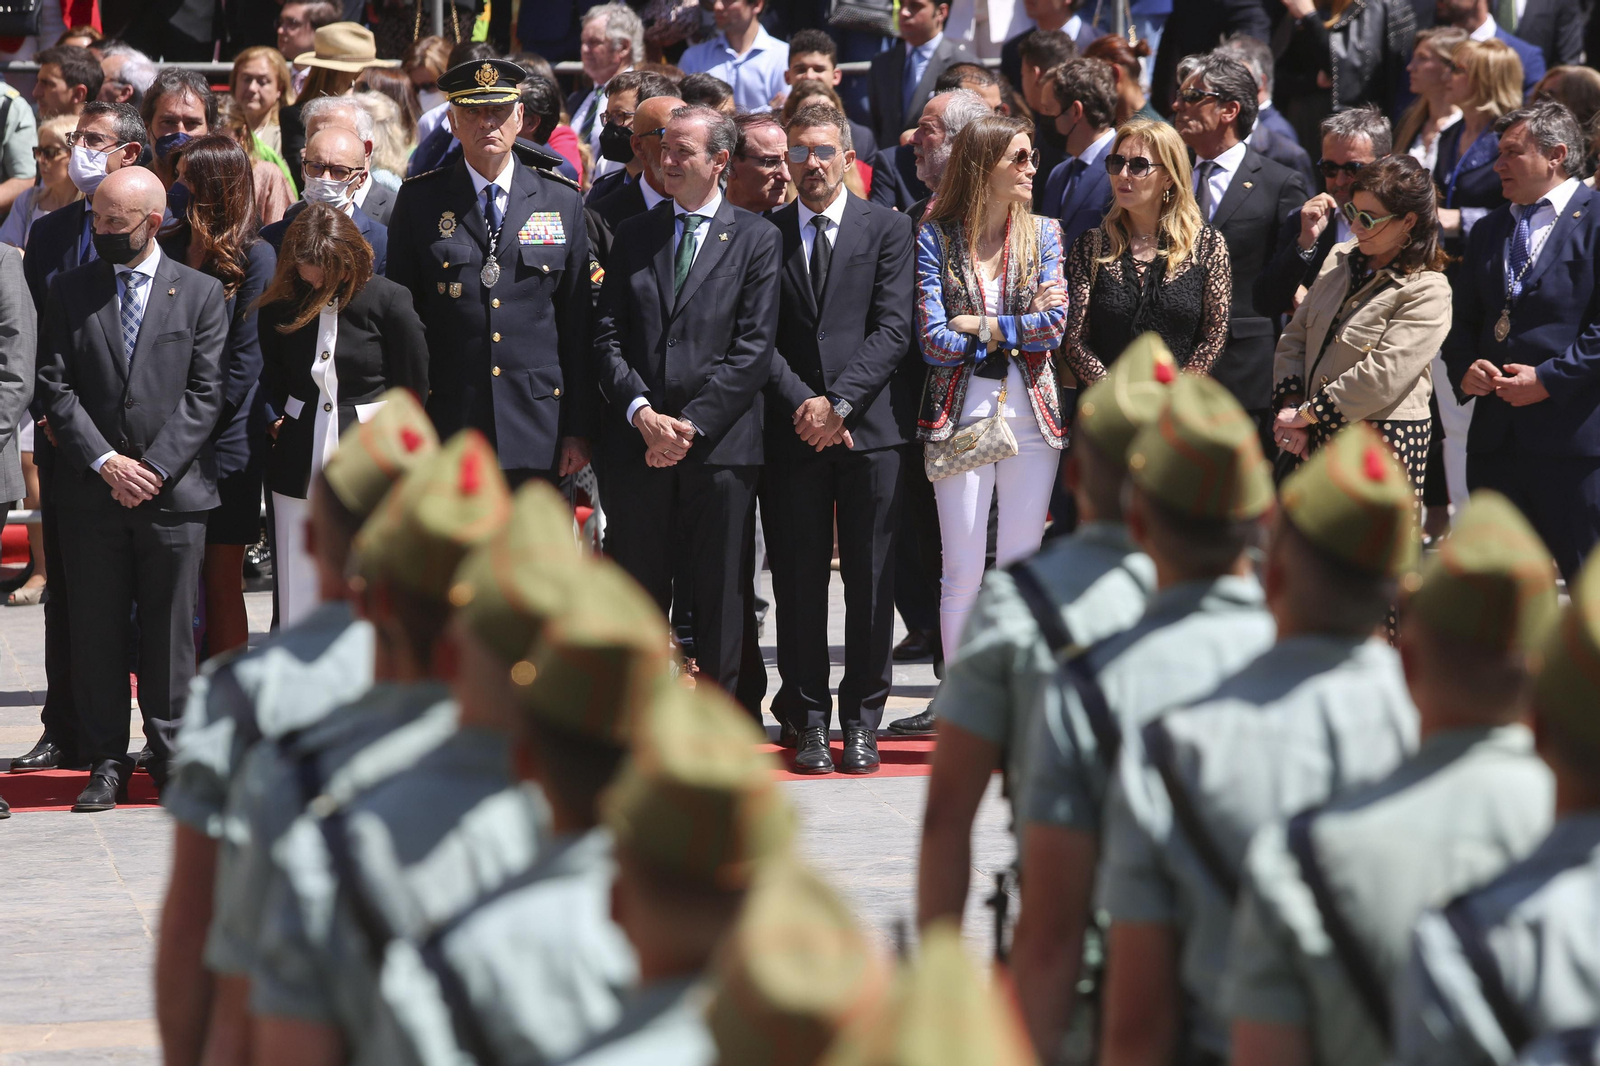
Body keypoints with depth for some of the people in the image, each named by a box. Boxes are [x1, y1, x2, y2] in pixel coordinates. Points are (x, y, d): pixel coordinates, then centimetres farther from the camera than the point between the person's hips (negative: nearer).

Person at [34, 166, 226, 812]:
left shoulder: (200, 293, 4)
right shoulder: (69, 293, 8)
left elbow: (205, 393, -1)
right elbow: (56, 388, 2)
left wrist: (155, 467, -11)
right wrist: (105, 461, -10)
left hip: (174, 490, -1)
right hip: (92, 492, 1)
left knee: (171, 632, 3)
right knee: (96, 632, 3)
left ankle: (173, 758, 11)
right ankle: (105, 764, 9)